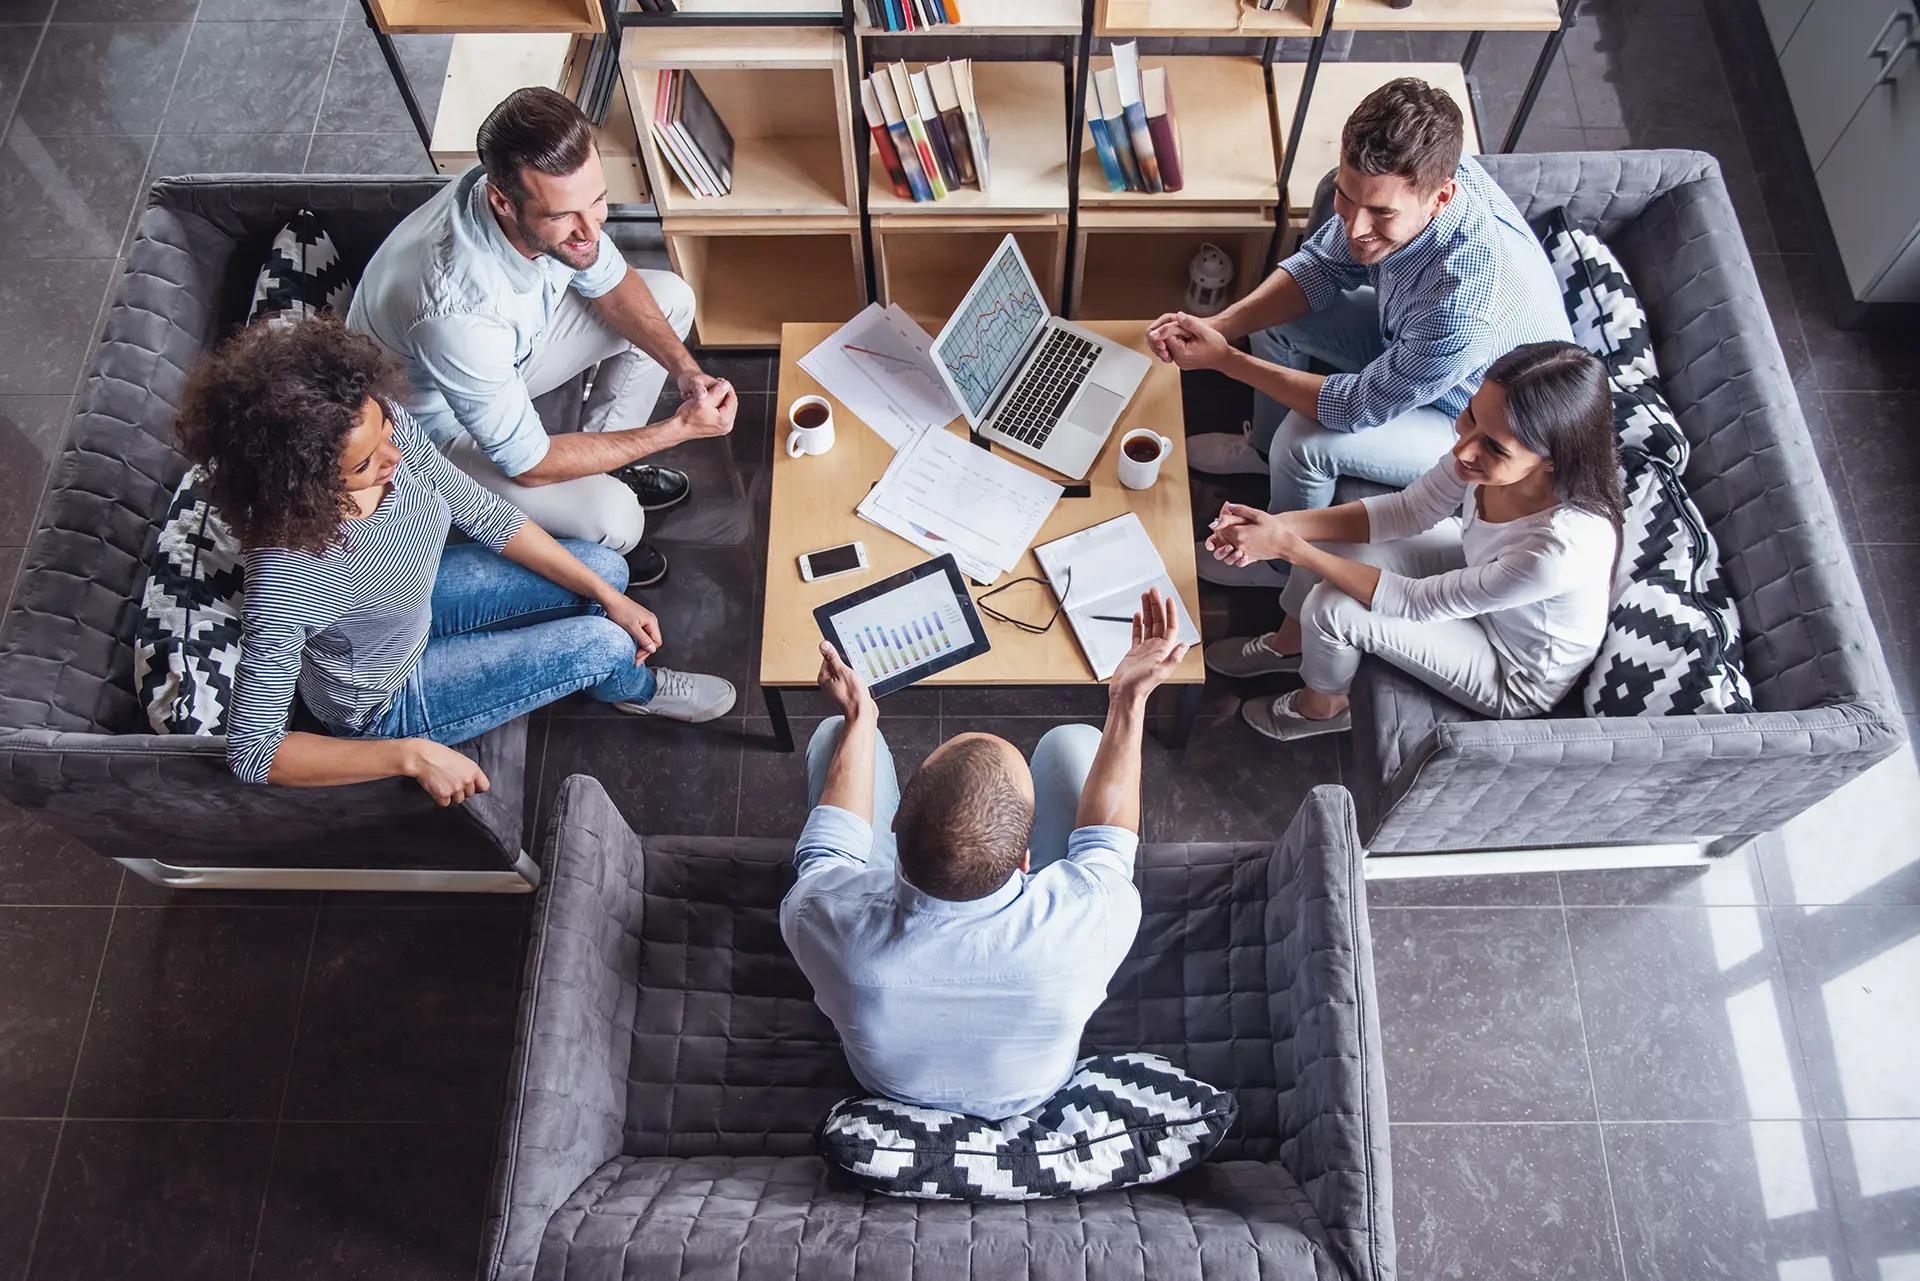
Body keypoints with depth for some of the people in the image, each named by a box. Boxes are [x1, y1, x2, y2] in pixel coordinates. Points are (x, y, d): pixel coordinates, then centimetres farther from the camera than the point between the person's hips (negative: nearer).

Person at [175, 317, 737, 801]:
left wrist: (608, 596, -9)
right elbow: (251, 751, -34)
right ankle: (637, 688, 28)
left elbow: (484, 514, -11)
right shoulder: (284, 586, -43)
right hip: (383, 704, -6)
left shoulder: (386, 424, -26)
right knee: (602, 644, -10)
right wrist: (412, 756, -36)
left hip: (418, 599, 6)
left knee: (605, 567, 5)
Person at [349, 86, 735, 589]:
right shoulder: (456, 313, -44)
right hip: (437, 419, -7)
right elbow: (528, 466, -32)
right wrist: (678, 428, -31)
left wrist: (684, 367, -18)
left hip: (511, 345, 7)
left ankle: (605, 459, 15)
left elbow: (610, 282, -3)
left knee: (671, 298, 2)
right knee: (613, 518, -26)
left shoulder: (556, 190, -25)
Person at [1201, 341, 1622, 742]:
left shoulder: (1564, 548, -43)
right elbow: (1408, 511, -12)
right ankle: (1288, 644, 29)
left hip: (1518, 681, -6)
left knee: (1331, 608, -19)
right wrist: (1281, 525, -23)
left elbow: (1416, 603, -31)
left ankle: (1322, 707, 17)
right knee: (1331, 540, -3)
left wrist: (1289, 547, -30)